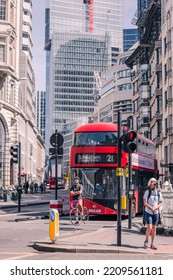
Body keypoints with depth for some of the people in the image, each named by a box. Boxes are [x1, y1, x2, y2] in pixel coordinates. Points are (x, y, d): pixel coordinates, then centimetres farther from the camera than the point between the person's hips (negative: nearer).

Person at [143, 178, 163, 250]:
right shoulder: (147, 192, -6)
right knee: (149, 227, -12)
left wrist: (155, 208, -11)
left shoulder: (158, 193, 5)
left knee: (154, 228, 6)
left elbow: (160, 203, 8)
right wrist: (151, 208, -21)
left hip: (156, 213, 4)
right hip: (148, 212, -3)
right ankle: (146, 241, 12)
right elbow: (145, 203, -9)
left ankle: (152, 244, 15)